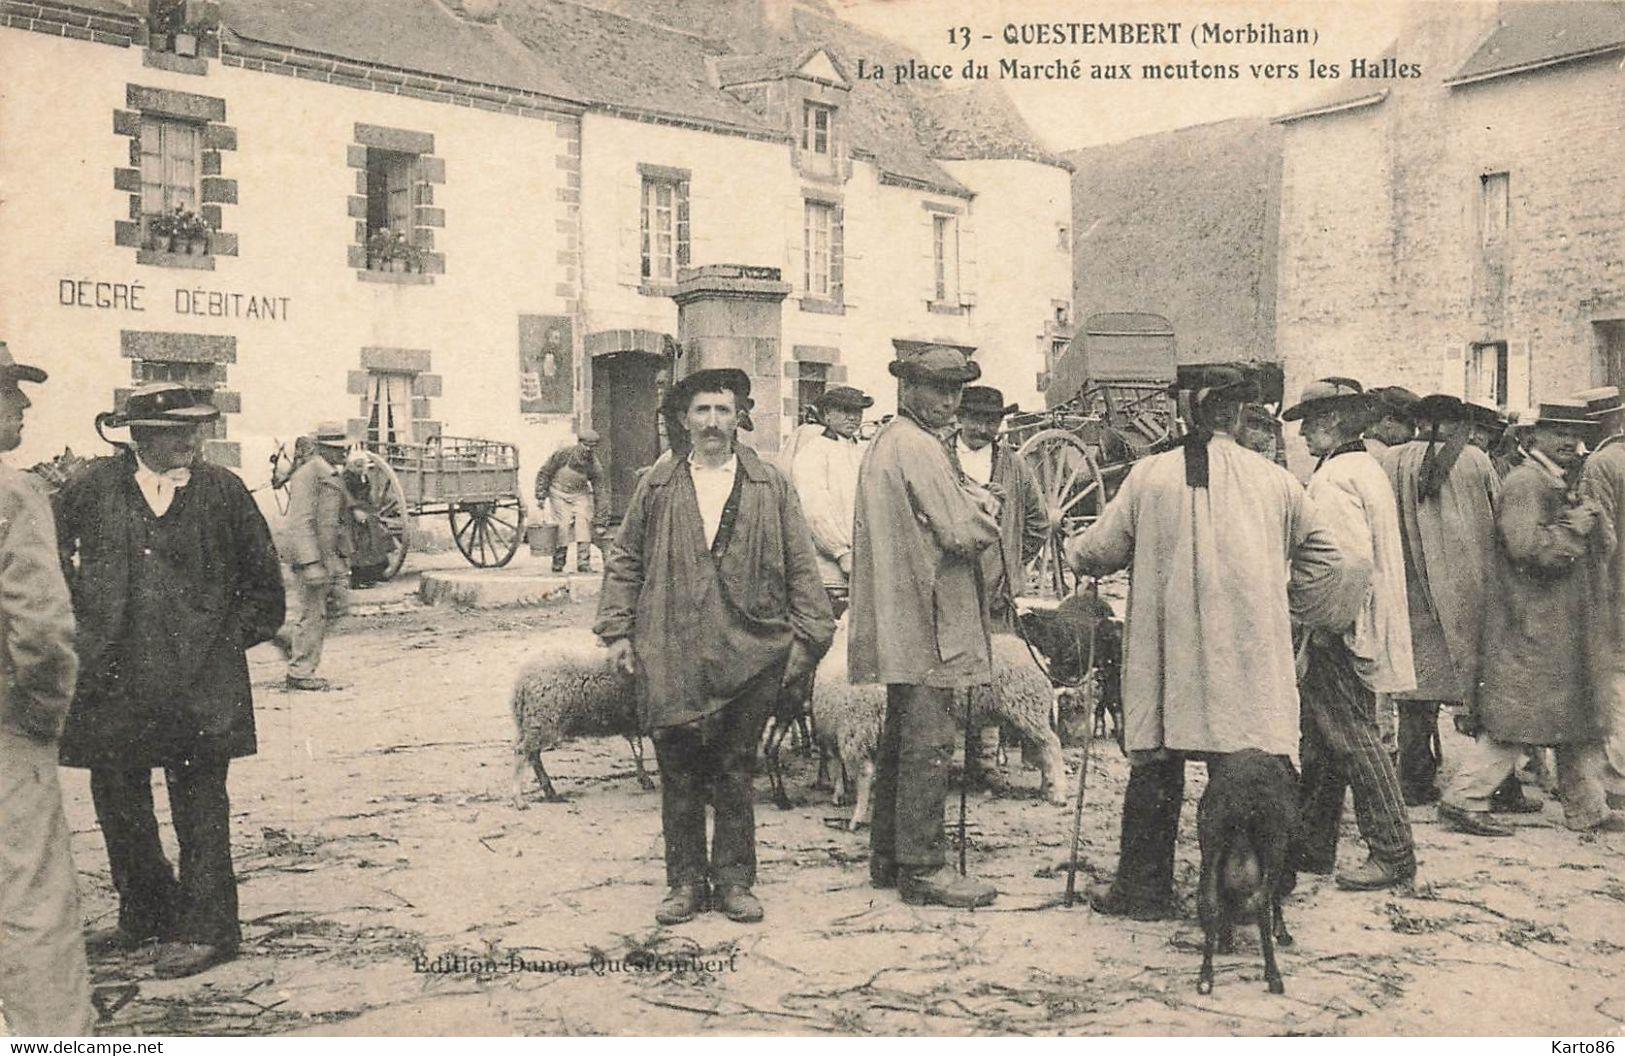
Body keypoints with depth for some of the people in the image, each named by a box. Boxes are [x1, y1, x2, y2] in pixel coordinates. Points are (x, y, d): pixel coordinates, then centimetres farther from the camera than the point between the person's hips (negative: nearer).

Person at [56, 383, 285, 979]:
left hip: (198, 677, -2)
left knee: (199, 803, -1)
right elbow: (49, 550, 19)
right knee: (116, 799, 11)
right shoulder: (96, 488, 4)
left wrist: (239, 633, 9)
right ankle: (143, 914, 28)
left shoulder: (221, 490, 2)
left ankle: (206, 929, 7)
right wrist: (79, 622, 15)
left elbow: (261, 572, 12)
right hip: (113, 678, 3)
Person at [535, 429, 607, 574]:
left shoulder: (595, 466, -14)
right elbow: (544, 473, -8)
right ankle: (558, 563, 6)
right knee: (562, 528, -9)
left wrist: (600, 523, -10)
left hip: (580, 494, 2)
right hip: (559, 493, -2)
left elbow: (600, 494, -9)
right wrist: (540, 496, -9)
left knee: (584, 526, -12)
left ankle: (584, 563, -4)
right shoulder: (563, 453, -20)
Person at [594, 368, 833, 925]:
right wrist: (618, 629, 4)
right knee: (679, 774, 6)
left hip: (748, 655, -1)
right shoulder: (657, 485, 9)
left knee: (736, 773, 6)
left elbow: (800, 565, 6)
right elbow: (625, 559, 11)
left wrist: (806, 634, 0)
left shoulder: (771, 487, 7)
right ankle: (686, 882, 17)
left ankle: (734, 881, 17)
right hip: (670, 654, 1)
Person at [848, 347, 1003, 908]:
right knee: (930, 740, -7)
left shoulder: (883, 441, 18)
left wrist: (976, 504, 4)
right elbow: (965, 533, -17)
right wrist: (985, 522, 1)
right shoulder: (918, 447, -14)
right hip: (927, 619, -11)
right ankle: (922, 867, -3)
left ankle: (887, 856, 23)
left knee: (900, 736, 16)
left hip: (898, 623, 11)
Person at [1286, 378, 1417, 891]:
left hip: (1339, 630, -10)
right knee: (1321, 737, 14)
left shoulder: (1334, 477, -15)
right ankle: (1314, 845, 21)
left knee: (1353, 737, -4)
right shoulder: (1368, 468, 16)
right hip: (1358, 627, 10)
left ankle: (1393, 853, 2)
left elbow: (1351, 560, -23)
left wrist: (1327, 623, -17)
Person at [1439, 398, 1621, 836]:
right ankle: (1463, 800, 0)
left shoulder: (1563, 486, 18)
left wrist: (1586, 519, 1)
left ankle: (1586, 808, 23)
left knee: (1580, 718, 14)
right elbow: (1527, 546, -25)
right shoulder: (1524, 483, -13)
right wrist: (1577, 524, -14)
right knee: (1510, 719, -7)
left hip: (1564, 627, 10)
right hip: (1530, 626, -10)